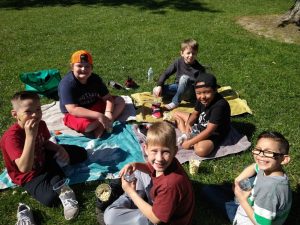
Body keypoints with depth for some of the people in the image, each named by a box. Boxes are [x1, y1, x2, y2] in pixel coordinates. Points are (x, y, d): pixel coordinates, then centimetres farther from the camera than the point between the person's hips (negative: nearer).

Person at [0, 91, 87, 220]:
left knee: (81, 153, 5)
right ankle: (59, 183, -5)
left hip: (43, 159, 7)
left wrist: (59, 148, -12)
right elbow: (24, 168, -42)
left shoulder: (40, 124, -11)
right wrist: (30, 136, -47)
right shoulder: (12, 136, -32)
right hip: (28, 175, -7)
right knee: (50, 198, -33)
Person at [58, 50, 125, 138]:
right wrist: (99, 116, -37)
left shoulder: (95, 79, -5)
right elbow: (73, 110, -32)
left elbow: (107, 98, -5)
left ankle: (102, 126, -23)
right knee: (85, 125, -40)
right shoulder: (67, 84, -24)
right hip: (75, 114, -6)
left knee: (120, 101, -5)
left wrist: (108, 113, -26)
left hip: (95, 106, 7)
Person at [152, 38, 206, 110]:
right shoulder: (178, 62, -7)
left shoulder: (200, 68, -15)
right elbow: (166, 73, -5)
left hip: (191, 93, -3)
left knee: (184, 78, -36)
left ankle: (175, 102, -24)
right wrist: (159, 86, -18)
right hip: (178, 88, 3)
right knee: (156, 90, -17)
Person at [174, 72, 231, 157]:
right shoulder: (201, 99, -12)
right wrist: (188, 123, -15)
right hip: (200, 125, 8)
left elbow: (209, 131, -32)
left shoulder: (219, 105, -34)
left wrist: (190, 142, -29)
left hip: (214, 134, -8)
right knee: (176, 114, 10)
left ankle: (189, 140, -7)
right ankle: (187, 136, -8)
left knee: (201, 150, -39)